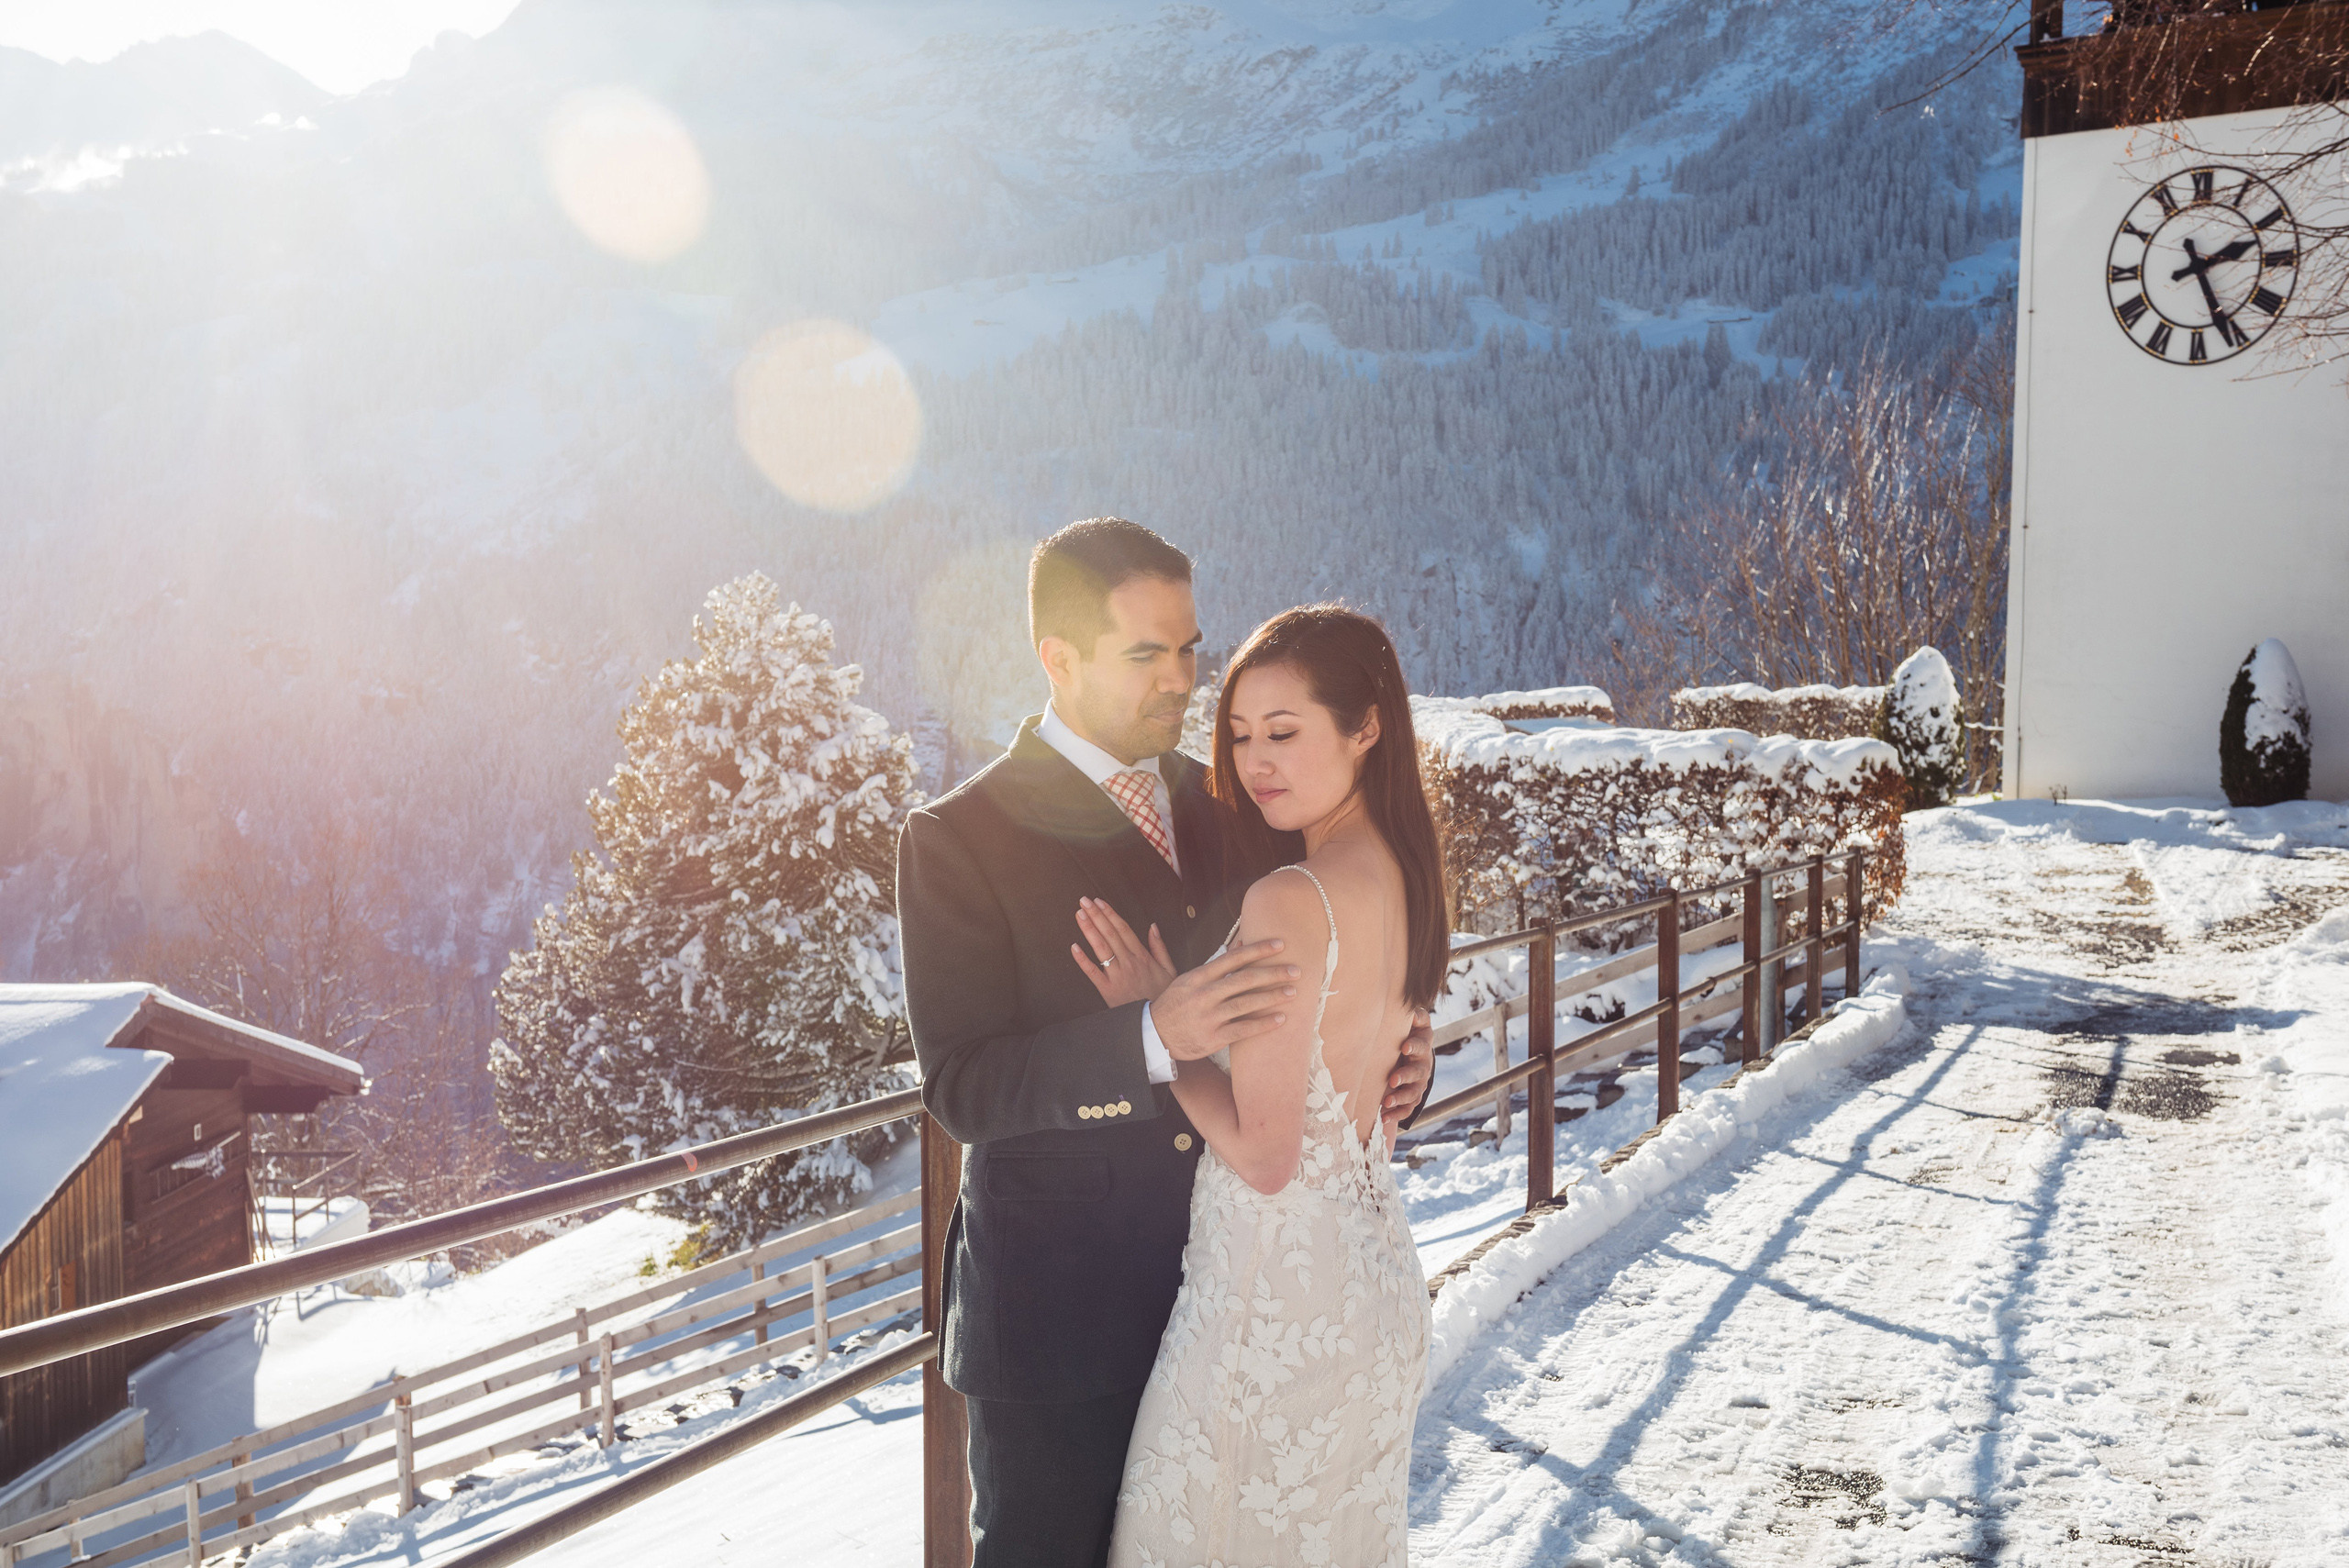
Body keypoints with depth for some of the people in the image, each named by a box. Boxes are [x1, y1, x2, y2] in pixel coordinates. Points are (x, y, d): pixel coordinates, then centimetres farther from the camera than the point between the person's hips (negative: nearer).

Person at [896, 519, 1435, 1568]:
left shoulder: (1223, 807, 5)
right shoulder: (959, 838, -13)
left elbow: (1290, 990, 15)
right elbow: (961, 1087, -19)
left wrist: (1391, 1058, -5)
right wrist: (1153, 1038, -33)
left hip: (1220, 1291, 5)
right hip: (1054, 1312, -5)